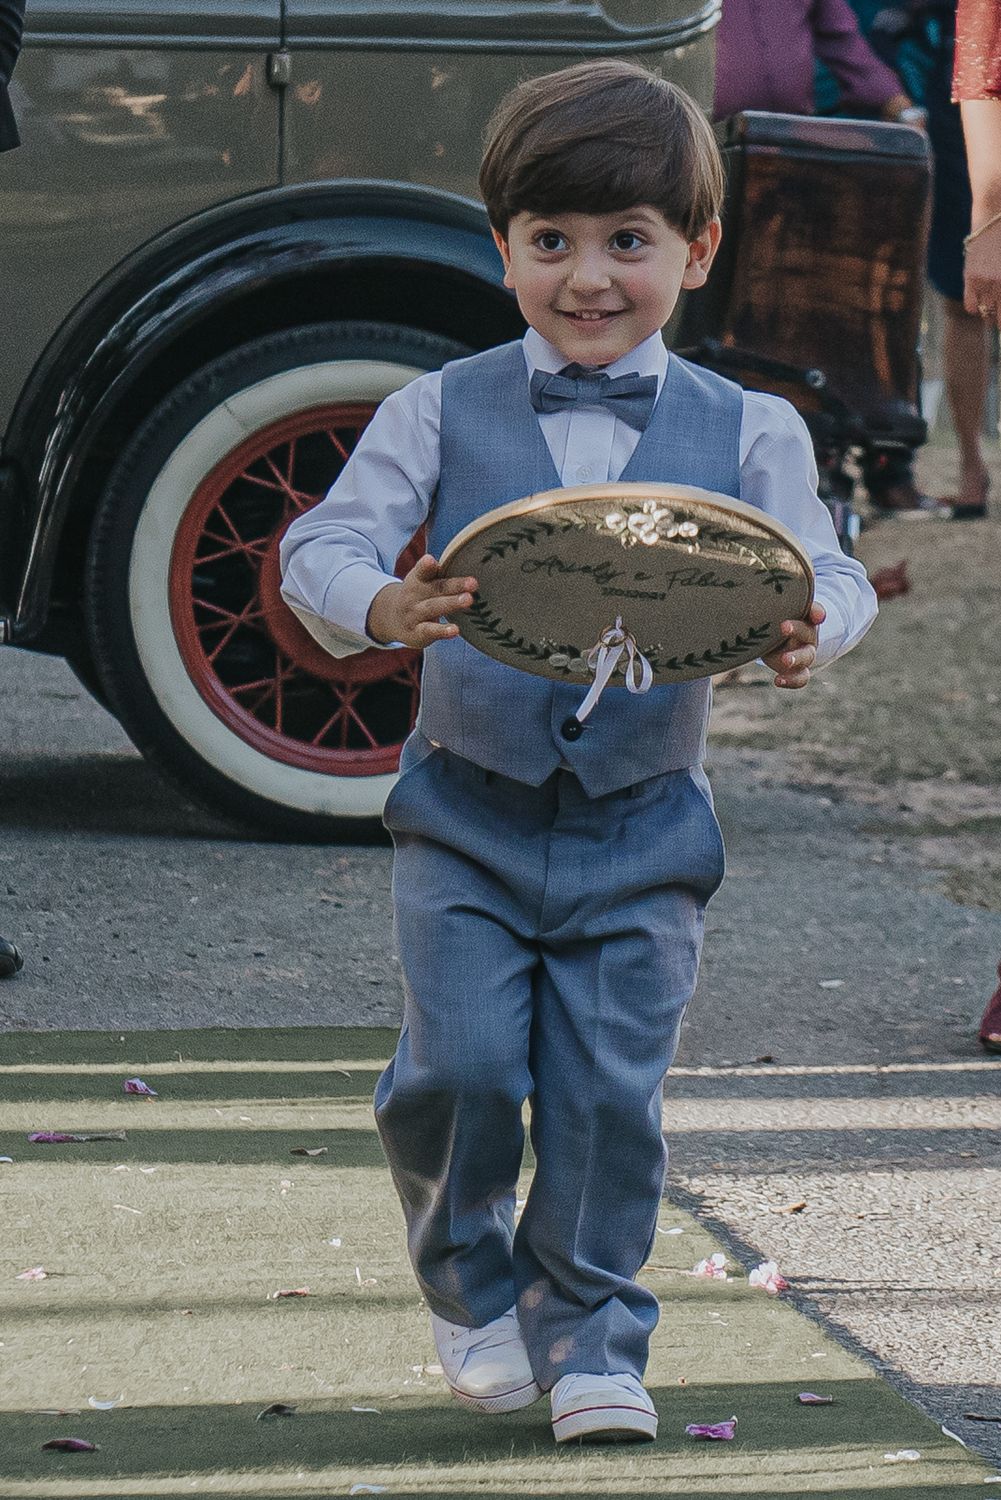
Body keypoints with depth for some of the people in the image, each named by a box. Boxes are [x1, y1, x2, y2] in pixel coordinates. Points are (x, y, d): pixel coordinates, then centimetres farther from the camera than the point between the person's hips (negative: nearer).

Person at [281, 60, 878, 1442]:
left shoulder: (744, 433, 1)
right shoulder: (442, 412, -1)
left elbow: (826, 573, -4)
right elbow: (323, 545, -7)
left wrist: (808, 634, -28)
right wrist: (381, 607, -30)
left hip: (641, 833, 0)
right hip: (468, 817, 0)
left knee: (610, 1094, -2)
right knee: (463, 1069, -8)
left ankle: (587, 1337, 17)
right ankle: (472, 1290, 19)